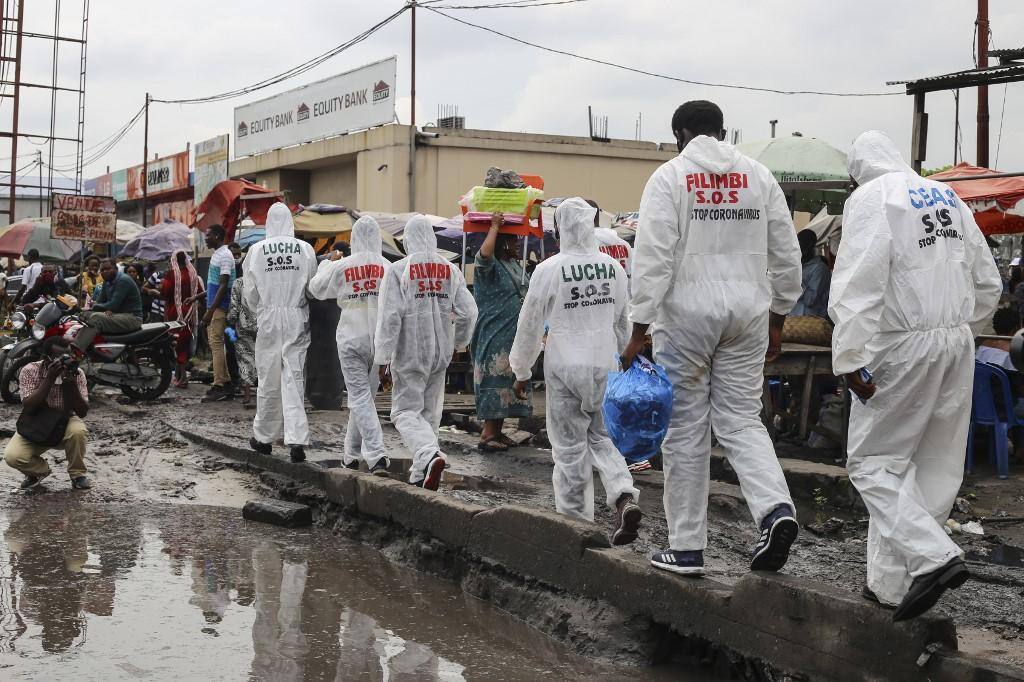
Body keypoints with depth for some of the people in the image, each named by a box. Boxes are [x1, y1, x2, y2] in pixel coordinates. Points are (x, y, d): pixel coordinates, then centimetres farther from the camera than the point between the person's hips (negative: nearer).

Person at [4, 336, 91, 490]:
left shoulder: (76, 373, -12)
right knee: (12, 456, -27)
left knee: (78, 431, -35)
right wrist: (49, 379, -33)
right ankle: (39, 470, 9)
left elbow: (82, 412, -17)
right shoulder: (30, 371, -16)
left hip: (65, 424, 1)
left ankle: (77, 474, -7)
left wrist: (71, 383, -32)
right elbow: (28, 408, -25)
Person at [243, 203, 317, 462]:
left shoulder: (257, 250, -4)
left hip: (269, 319, 0)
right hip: (297, 318, 0)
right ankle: (297, 440, -9)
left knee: (268, 380, 11)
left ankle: (263, 437, 24)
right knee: (294, 378, 1)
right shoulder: (305, 249, -4)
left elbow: (250, 293, 3)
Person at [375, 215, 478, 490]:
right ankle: (420, 473, 20)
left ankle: (430, 456, -23)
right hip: (441, 354, 4)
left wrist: (383, 359, -11)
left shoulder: (398, 270, -10)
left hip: (409, 355, -4)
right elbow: (468, 312, 2)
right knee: (430, 411, 15)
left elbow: (389, 317, -14)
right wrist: (458, 341, 21)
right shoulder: (450, 270, 3)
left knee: (406, 411, 2)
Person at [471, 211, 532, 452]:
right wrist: (494, 226, -24)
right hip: (494, 335, -9)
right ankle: (487, 434, -9)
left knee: (509, 383, 10)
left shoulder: (515, 265, 15)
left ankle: (498, 431, 17)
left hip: (514, 337, 9)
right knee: (495, 381, -11)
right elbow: (484, 253, -36)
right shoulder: (489, 265, -12)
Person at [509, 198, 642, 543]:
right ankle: (625, 496, -6)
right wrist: (622, 362, 27)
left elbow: (529, 326, -3)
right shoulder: (613, 267, 2)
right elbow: (623, 322, 13)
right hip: (605, 365, 4)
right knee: (601, 436, 16)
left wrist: (521, 372, 10)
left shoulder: (548, 269, -11)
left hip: (565, 368, -4)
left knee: (570, 446, 7)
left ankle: (576, 520, 14)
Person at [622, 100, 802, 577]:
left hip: (687, 311, -3)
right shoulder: (759, 175, 9)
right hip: (747, 311, 4)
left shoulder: (670, 176, -3)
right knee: (741, 418, 12)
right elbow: (786, 255, 11)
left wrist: (639, 330, -8)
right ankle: (776, 508, -12)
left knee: (686, 427, 4)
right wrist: (777, 318, 20)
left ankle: (686, 548, 9)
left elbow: (652, 258, -11)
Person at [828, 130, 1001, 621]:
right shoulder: (948, 197, 15)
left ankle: (932, 556, -14)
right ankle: (891, 583, 16)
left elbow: (859, 286, -18)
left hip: (903, 347, -7)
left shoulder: (870, 199, -7)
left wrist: (849, 360, -18)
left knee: (874, 460, 2)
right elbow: (988, 284, 18)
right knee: (935, 467, 9)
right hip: (958, 344, 7)